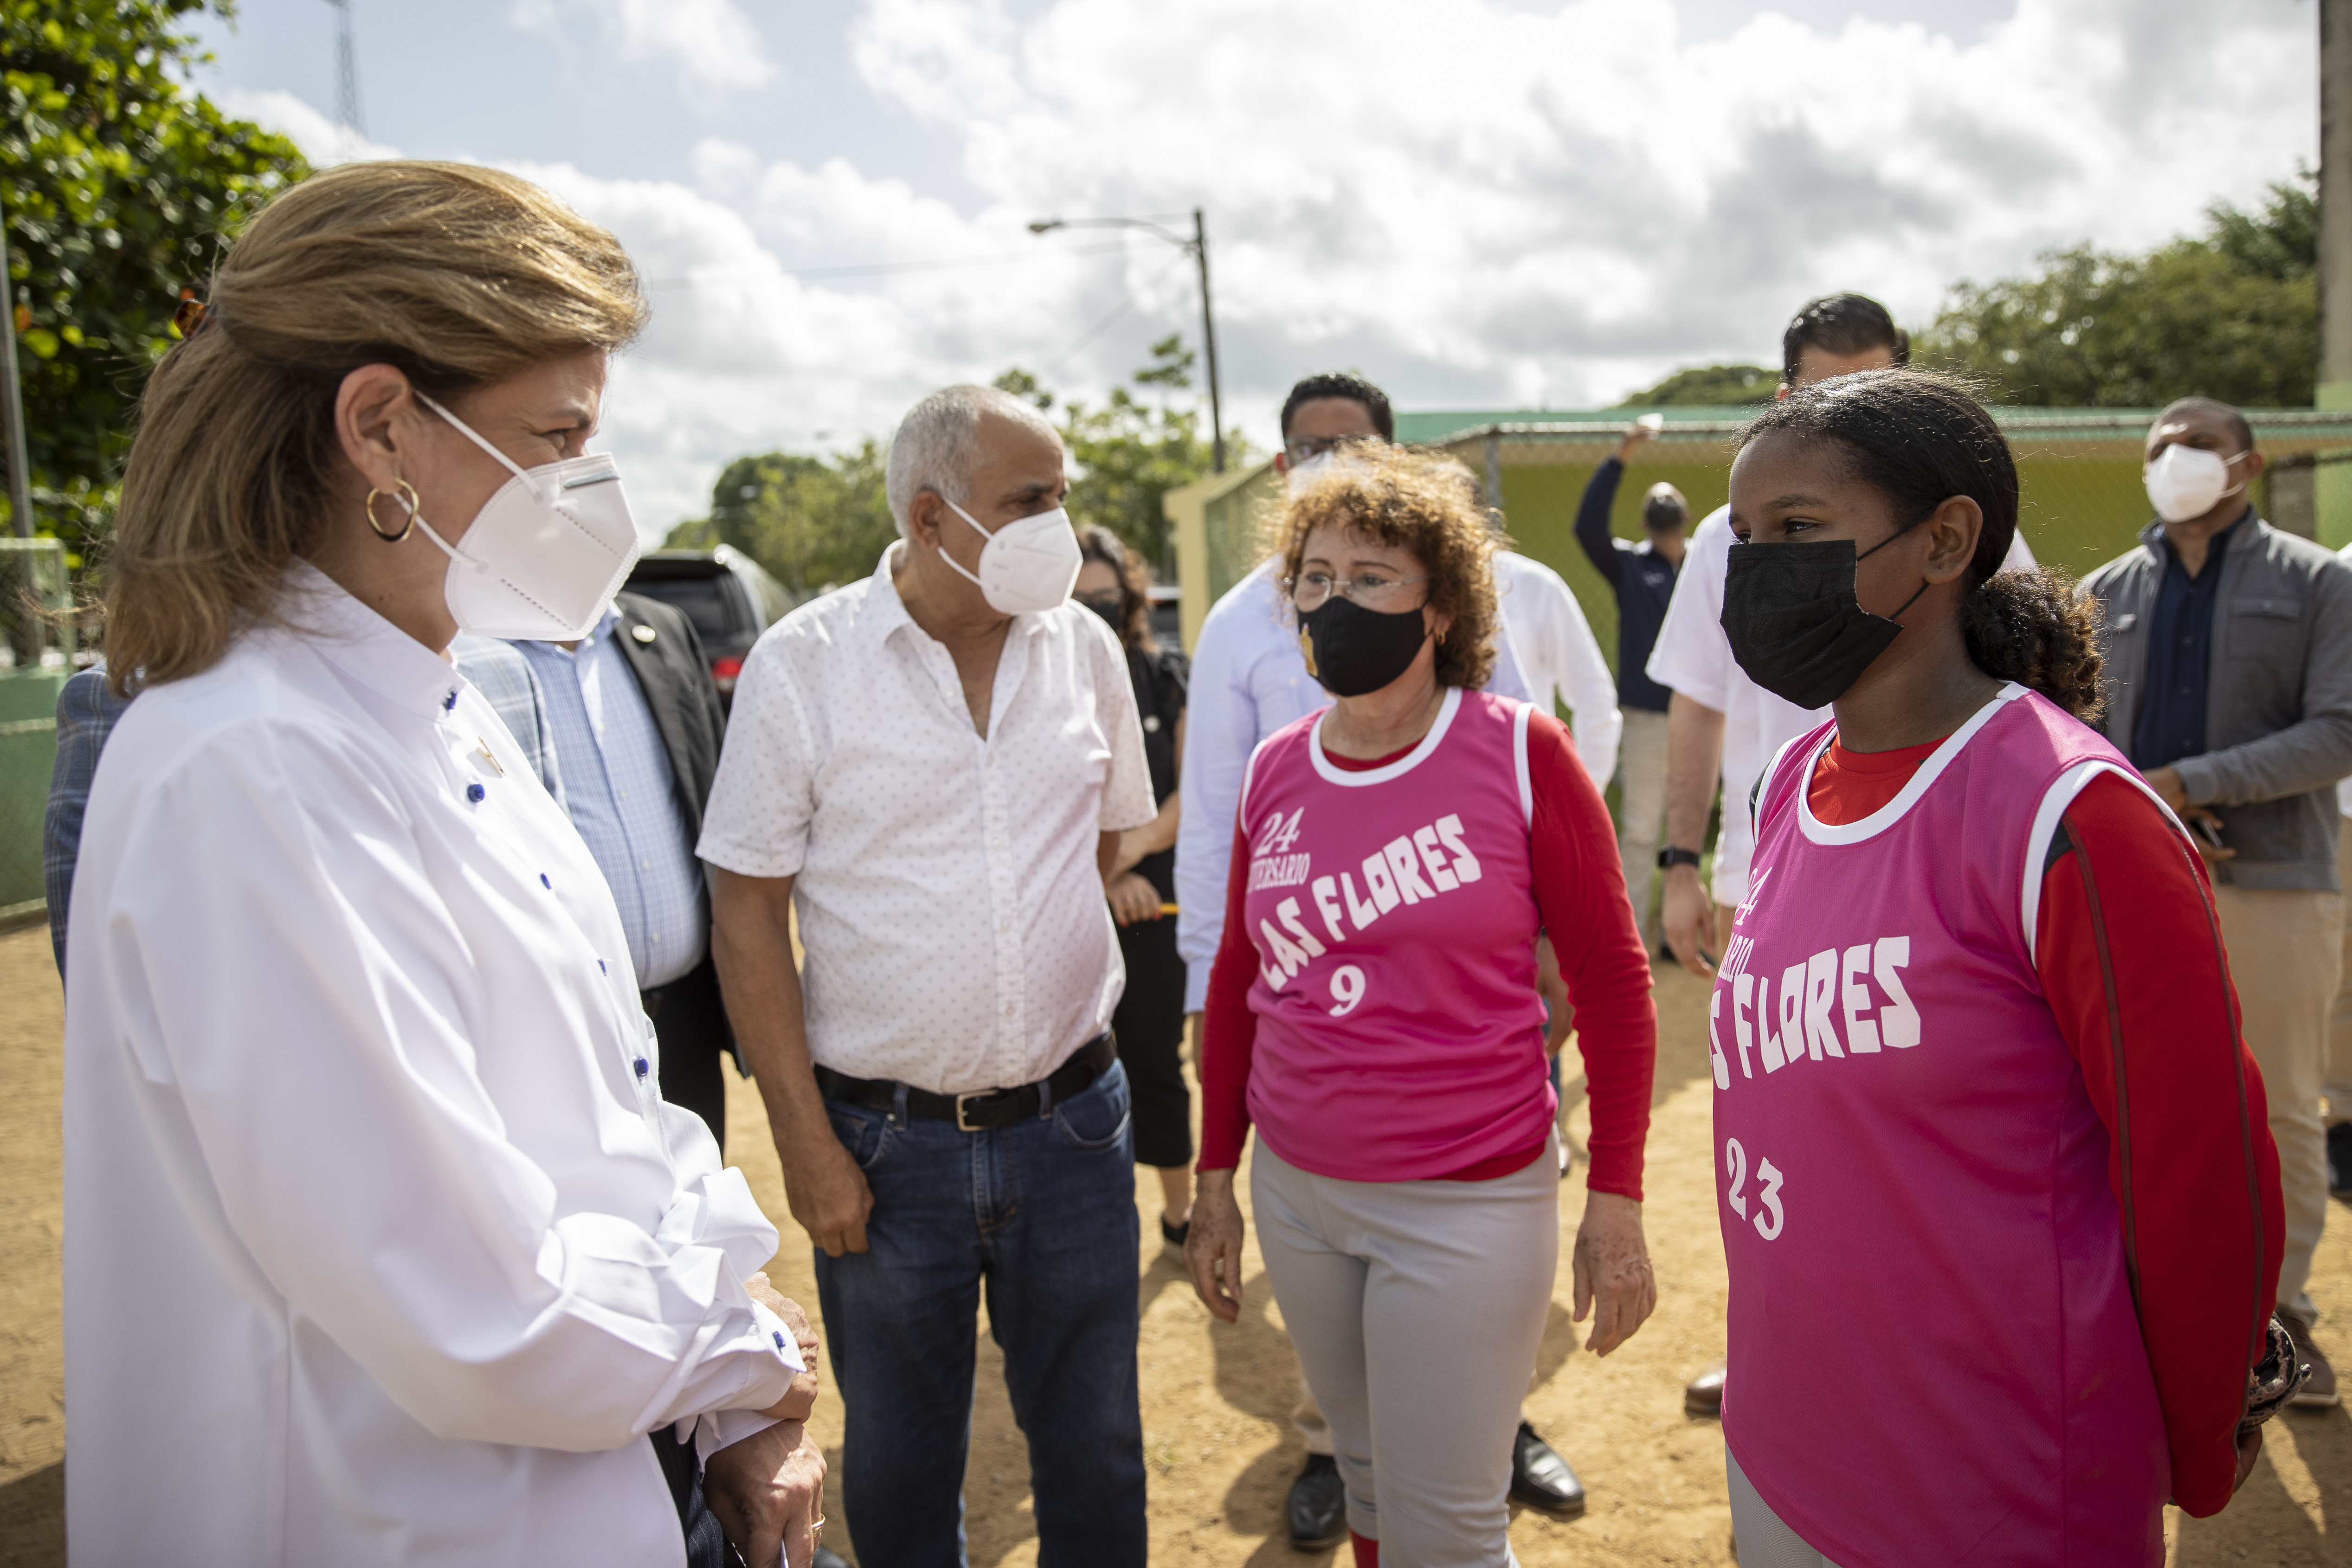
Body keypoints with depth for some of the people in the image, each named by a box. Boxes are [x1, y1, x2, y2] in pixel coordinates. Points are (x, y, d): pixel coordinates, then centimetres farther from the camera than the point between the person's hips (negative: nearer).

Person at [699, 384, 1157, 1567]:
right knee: (899, 1465, 17)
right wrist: (805, 1144, -9)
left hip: (1072, 1123, 3)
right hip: (884, 1141, -2)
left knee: (1096, 1451, 15)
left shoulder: (1085, 647, 1)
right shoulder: (802, 663, -9)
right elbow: (747, 911, -7)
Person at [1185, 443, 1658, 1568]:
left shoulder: (1520, 753, -12)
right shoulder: (1273, 774, 0)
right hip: (1297, 1190, 4)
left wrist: (1616, 1201, -9)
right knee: (1364, 1473, 21)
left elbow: (1611, 976, -8)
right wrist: (1215, 1180, 11)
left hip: (1469, 1201, -4)